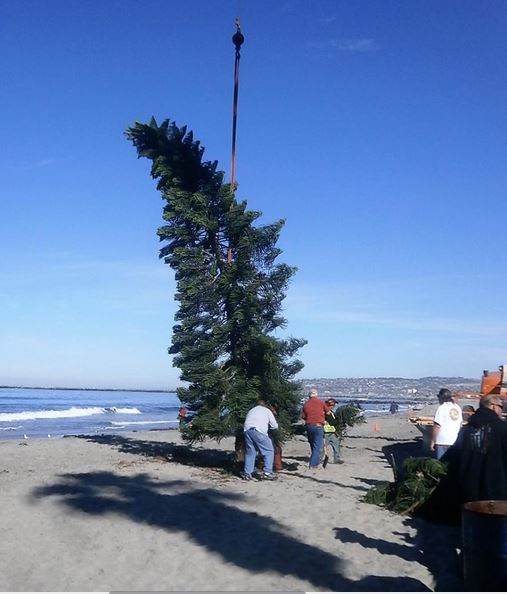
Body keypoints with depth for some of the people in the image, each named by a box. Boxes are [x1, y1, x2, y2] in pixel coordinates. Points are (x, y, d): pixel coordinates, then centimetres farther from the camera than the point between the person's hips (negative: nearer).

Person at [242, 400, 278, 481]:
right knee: (269, 451, 4)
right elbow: (275, 426, 19)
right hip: (258, 431, -4)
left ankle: (247, 474, 11)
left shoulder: (251, 411, 35)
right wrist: (268, 426, 40)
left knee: (249, 452, 14)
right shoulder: (266, 410, 23)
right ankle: (267, 472, -5)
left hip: (247, 430, 5)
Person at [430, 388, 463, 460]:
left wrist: (432, 442, -10)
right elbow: (460, 424, 17)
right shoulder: (457, 408, 9)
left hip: (442, 443, -7)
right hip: (455, 442, 7)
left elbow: (437, 427, -16)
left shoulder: (442, 408, -13)